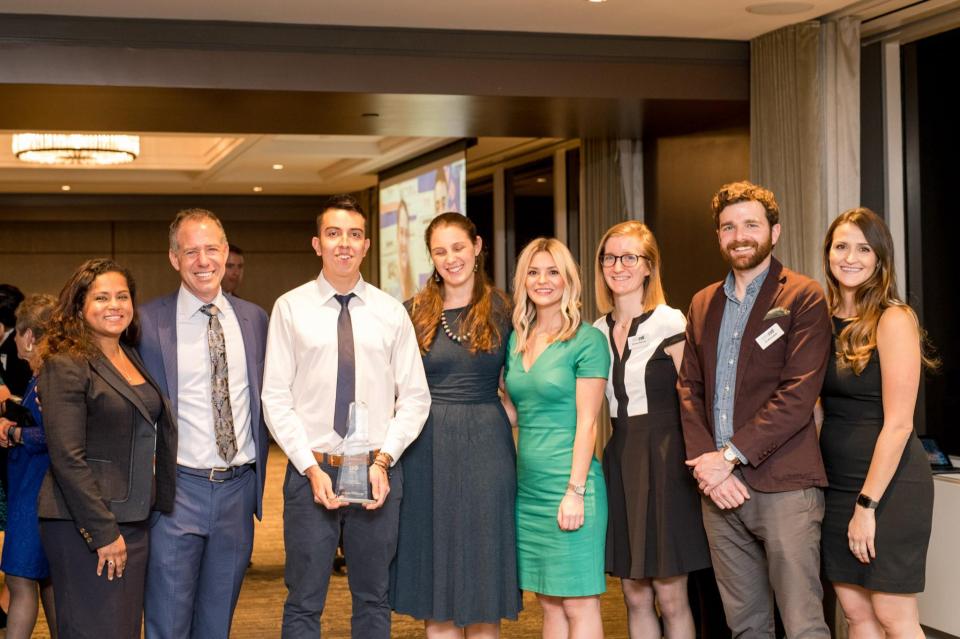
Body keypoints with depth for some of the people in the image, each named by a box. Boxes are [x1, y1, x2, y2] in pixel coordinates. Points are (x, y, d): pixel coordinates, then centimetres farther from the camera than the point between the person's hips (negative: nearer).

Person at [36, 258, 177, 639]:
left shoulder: (134, 358, 13)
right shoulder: (66, 365, -10)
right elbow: (67, 457, -15)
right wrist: (104, 531, -16)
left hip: (133, 521, 7)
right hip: (83, 528, -7)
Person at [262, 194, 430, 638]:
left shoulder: (391, 313, 6)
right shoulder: (290, 308, 1)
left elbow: (414, 397, 4)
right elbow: (275, 398, -2)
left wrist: (383, 460, -9)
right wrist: (311, 469, -10)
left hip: (378, 472, 2)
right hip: (311, 472, -1)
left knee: (374, 600, 12)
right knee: (304, 603, 4)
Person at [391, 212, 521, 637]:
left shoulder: (501, 310, 4)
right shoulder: (415, 313, 4)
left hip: (486, 447, 0)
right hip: (427, 448, 1)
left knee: (482, 578, 4)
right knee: (434, 586, 5)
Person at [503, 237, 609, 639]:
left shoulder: (587, 340, -6)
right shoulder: (516, 341, 12)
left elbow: (586, 422, -10)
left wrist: (575, 491, -15)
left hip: (568, 483, -6)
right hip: (528, 485, 6)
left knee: (578, 604, -2)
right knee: (549, 604, 11)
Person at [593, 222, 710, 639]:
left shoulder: (670, 324, -7)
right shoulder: (598, 331, 10)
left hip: (665, 460, -5)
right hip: (619, 462, 6)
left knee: (670, 596, -1)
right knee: (635, 597, 9)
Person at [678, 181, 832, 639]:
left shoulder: (804, 298, -3)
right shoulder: (703, 304, 15)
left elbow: (798, 394, -12)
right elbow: (689, 389, 11)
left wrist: (731, 455, -14)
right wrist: (706, 462, -5)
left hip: (783, 485, -5)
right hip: (720, 486, 6)